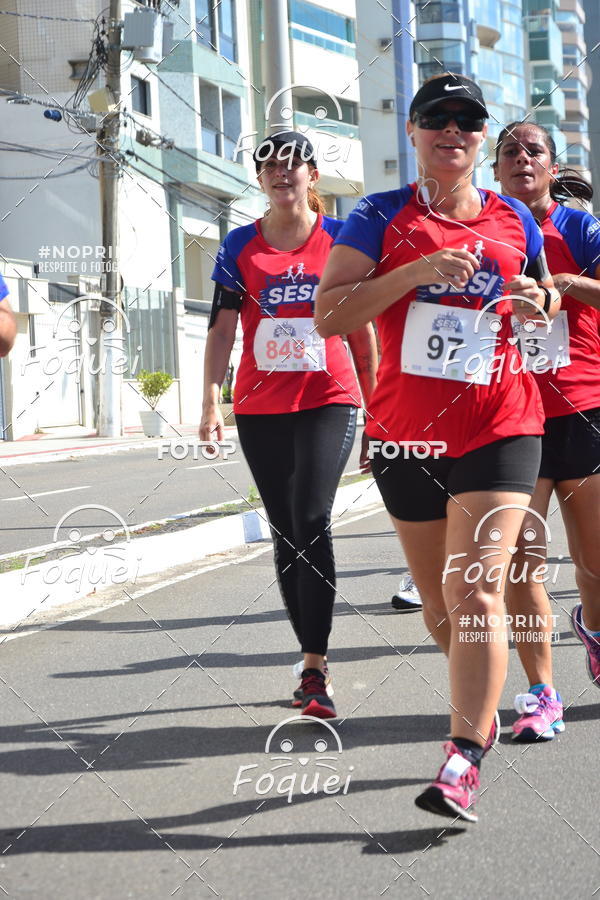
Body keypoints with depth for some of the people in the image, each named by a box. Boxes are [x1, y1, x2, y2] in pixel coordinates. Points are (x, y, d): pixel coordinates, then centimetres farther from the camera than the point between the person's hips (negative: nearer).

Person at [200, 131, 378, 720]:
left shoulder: (339, 239, 5)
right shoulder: (240, 246, 7)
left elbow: (362, 329, 8)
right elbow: (221, 327, 5)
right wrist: (211, 401, -5)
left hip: (329, 401, -3)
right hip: (259, 409, 3)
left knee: (311, 521, -18)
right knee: (285, 533, 7)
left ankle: (314, 665, -14)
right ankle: (314, 661, 17)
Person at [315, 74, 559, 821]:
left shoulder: (515, 221, 7)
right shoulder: (380, 218, 1)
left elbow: (545, 299, 22)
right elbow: (329, 316, -10)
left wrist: (538, 303, -3)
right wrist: (417, 270, -21)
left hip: (498, 429, -1)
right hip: (405, 435, 1)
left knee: (475, 594, -14)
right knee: (439, 605, 13)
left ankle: (463, 759, -12)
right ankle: (484, 710, 37)